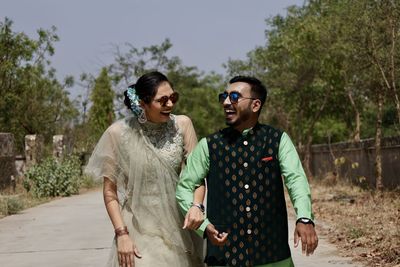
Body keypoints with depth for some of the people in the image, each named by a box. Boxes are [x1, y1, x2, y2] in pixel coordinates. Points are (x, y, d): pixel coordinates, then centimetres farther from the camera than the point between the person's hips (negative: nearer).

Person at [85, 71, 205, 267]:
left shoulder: (182, 125, -4)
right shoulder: (119, 133, -8)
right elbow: (110, 190, -2)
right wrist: (121, 234, -9)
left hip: (179, 229, 2)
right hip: (138, 232, -2)